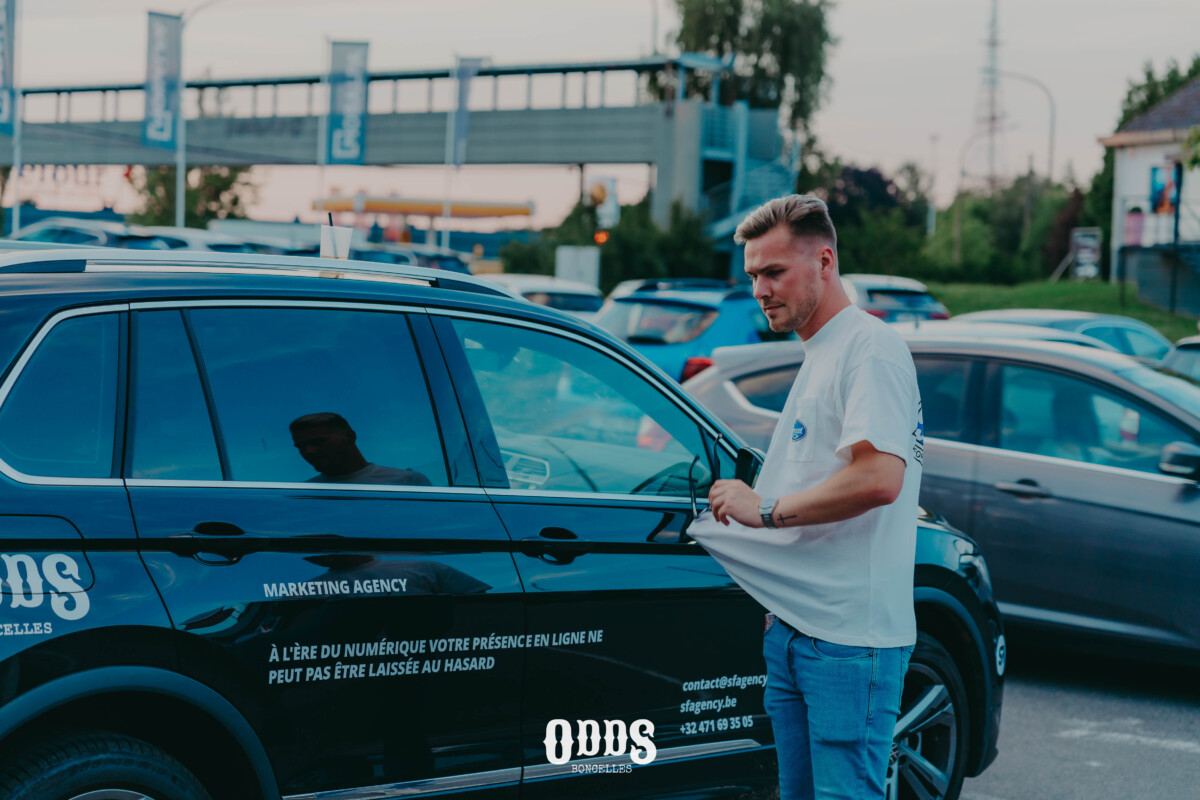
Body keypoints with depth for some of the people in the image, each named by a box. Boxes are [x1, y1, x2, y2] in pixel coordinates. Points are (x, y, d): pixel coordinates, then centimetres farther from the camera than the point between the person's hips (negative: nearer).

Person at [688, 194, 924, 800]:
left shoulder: (869, 348, -11)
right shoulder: (815, 357, 20)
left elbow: (877, 479, -24)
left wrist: (765, 509, -15)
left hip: (849, 636, -10)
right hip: (796, 628, 10)